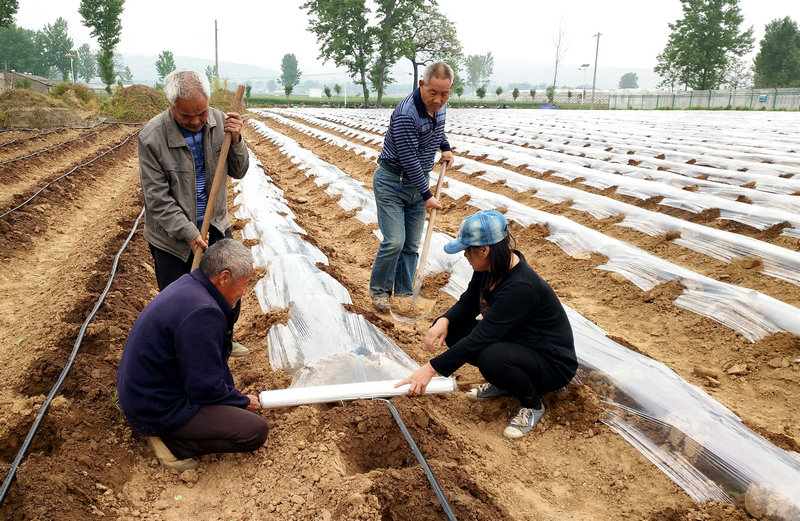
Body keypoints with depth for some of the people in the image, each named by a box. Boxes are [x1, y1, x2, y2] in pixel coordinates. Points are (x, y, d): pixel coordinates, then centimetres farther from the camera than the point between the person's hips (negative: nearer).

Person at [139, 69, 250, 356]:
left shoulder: (219, 121, -8)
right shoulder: (152, 136, -20)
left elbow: (239, 172, -1)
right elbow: (157, 198, -17)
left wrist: (235, 141, -19)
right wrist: (189, 234, -22)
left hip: (215, 225, 5)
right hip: (172, 236, -4)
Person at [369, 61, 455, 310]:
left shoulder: (439, 106, 0)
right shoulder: (406, 114, -27)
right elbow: (409, 161, -24)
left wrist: (445, 147, 10)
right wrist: (427, 195, -19)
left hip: (419, 181, 7)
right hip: (392, 182, -7)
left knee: (412, 244, 6)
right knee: (394, 241, -13)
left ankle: (404, 295, 15)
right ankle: (379, 291, 9)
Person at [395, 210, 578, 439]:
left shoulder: (520, 287, -34)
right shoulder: (491, 267, -9)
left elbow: (481, 337, -34)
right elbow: (468, 303, 5)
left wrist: (431, 368, -32)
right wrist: (444, 321, -17)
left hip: (553, 365, -8)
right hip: (514, 341, 8)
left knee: (491, 357, -36)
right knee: (454, 329, -8)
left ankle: (532, 404, -5)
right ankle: (503, 383, 11)